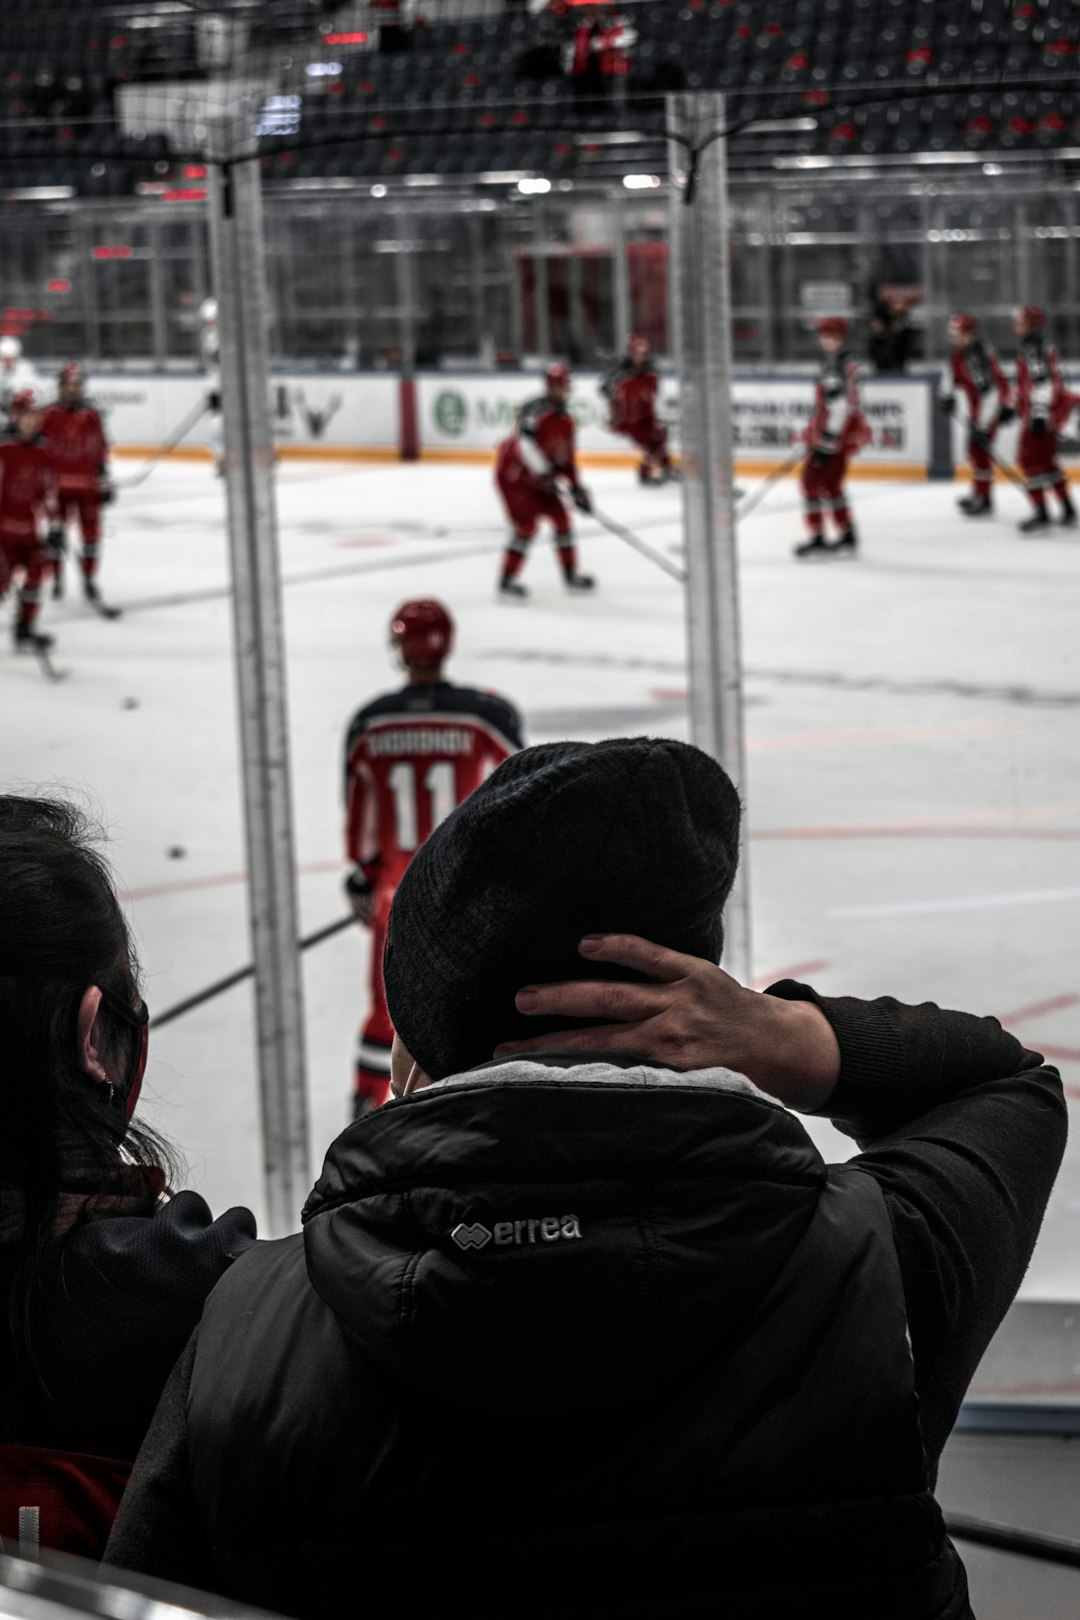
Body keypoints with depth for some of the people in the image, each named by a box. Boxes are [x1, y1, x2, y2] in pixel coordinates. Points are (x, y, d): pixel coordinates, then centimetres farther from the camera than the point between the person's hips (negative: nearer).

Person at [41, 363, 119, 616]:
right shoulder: (49, 416, -6)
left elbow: (101, 451, 7)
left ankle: (89, 582, 13)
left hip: (87, 485, 1)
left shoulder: (92, 415, 1)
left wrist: (104, 482, 6)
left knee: (91, 533, 3)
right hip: (58, 484, -1)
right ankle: (57, 580, 25)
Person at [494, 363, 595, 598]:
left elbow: (566, 457, 17)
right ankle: (507, 580, -6)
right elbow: (525, 441, -34)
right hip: (512, 474, -9)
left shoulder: (565, 421, 10)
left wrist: (576, 487, 9)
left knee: (561, 517, 8)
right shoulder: (537, 410, -20)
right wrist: (544, 472, -35)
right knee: (527, 525, -14)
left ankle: (571, 574, 20)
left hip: (536, 479, 9)